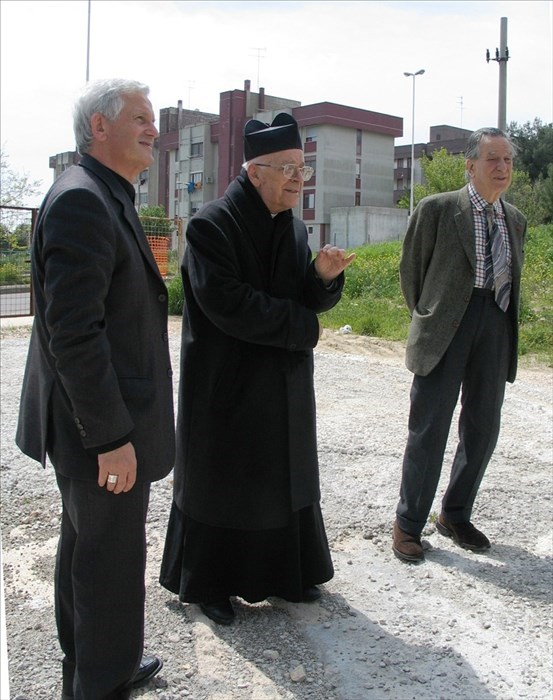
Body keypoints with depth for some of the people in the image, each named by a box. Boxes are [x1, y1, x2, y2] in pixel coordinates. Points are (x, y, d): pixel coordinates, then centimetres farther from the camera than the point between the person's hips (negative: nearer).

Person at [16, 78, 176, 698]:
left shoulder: (107, 198, 12)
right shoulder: (82, 200, -20)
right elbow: (74, 332, -26)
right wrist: (111, 437, -23)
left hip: (100, 423, 11)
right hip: (103, 427, -11)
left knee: (85, 548, 22)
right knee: (112, 561, 5)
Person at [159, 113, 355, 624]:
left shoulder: (295, 229, 7)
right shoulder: (212, 226, -16)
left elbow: (310, 302, 8)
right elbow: (228, 304, -25)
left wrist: (324, 275, -15)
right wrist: (303, 327, -16)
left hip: (286, 386, 7)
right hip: (227, 385, -7)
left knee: (287, 476, 16)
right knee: (221, 482, 8)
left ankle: (288, 573, 34)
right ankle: (208, 583, 26)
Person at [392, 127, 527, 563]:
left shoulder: (515, 220, 14)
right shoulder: (438, 209, -2)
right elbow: (412, 268, 3)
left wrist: (505, 323, 12)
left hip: (497, 326, 6)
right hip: (448, 324, -5)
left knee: (483, 428, 10)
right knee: (430, 427, -1)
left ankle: (455, 515, 28)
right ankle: (408, 524, 12)